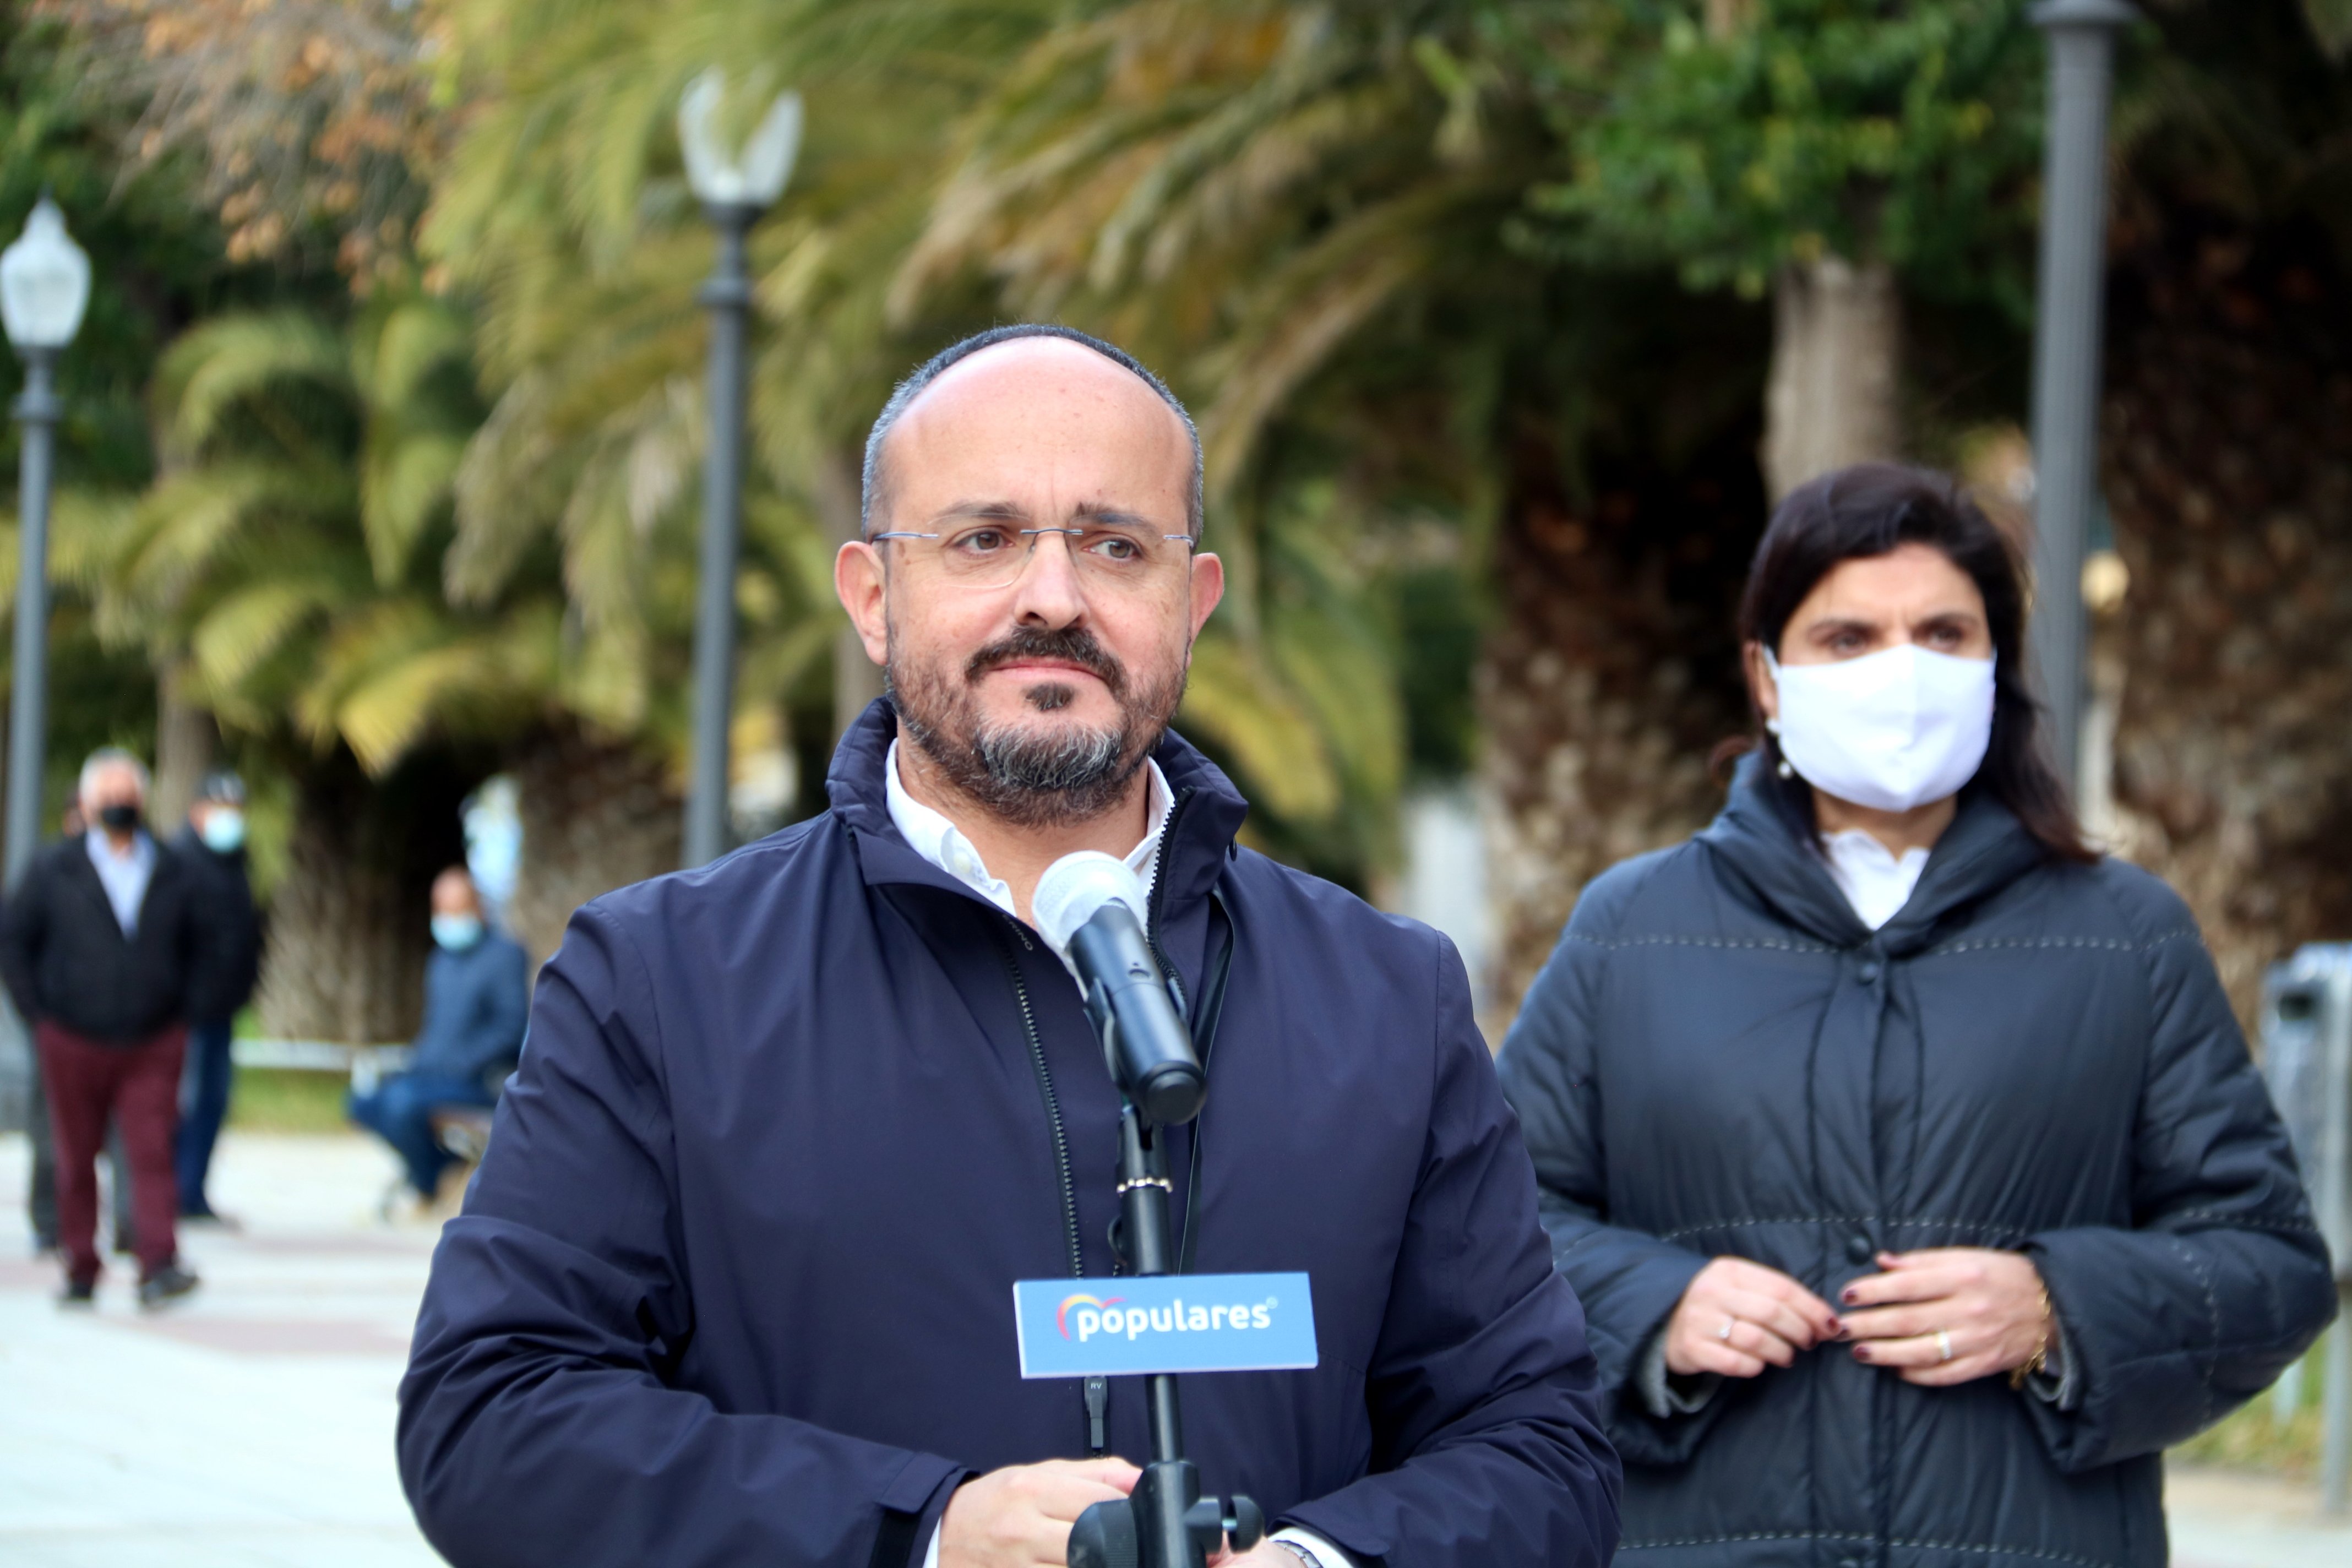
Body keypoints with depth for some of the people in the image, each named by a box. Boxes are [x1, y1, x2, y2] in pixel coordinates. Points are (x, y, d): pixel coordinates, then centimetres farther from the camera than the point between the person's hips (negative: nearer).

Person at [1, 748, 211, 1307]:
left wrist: (183, 1013, 6)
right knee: (76, 1161, 5)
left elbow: (198, 950, 17)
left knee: (153, 1155, -12)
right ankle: (81, 1272, 14)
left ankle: (159, 1268, -18)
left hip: (152, 1049, 0)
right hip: (73, 1045, 0)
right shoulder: (51, 871, 3)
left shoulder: (174, 874, 7)